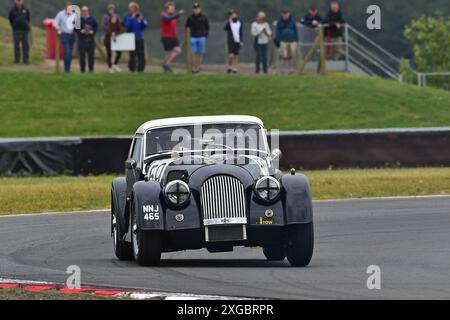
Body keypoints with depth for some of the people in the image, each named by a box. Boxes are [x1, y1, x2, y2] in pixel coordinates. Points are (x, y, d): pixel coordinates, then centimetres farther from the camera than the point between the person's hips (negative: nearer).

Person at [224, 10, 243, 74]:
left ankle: (235, 68, 12)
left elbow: (241, 33, 11)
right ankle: (229, 67, 5)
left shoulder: (239, 23, 10)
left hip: (238, 41, 3)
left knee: (236, 55, 6)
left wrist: (241, 41, 3)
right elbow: (225, 28, -19)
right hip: (231, 41, -3)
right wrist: (229, 21, -24)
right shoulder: (229, 23, 0)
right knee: (231, 55, -14)